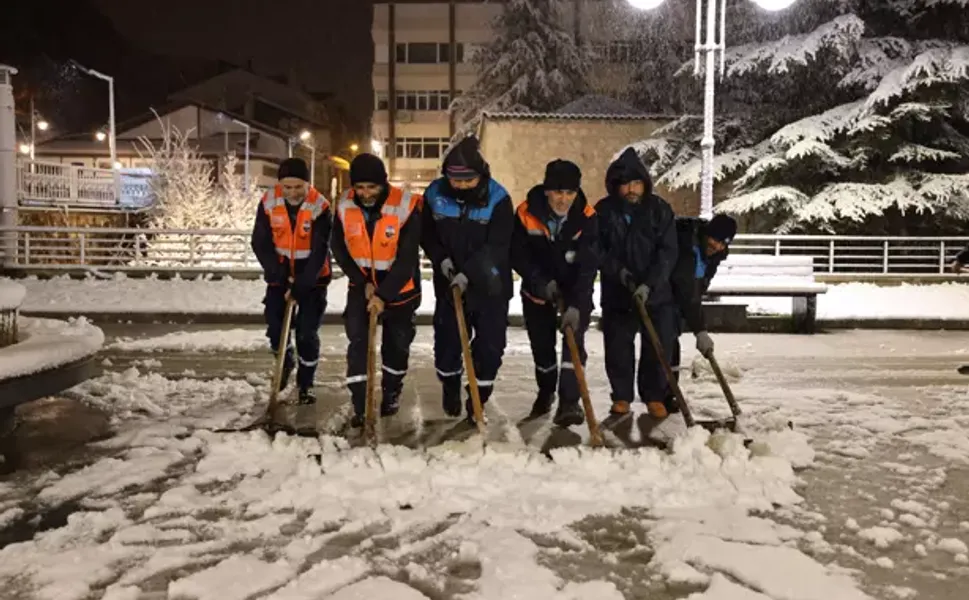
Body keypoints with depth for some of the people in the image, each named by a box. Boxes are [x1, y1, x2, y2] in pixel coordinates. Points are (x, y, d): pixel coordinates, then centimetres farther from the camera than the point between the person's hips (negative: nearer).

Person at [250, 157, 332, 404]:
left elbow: (320, 251, -21)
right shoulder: (269, 202, -11)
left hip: (312, 276, -2)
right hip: (280, 274, 3)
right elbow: (260, 243, -6)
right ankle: (285, 362, 33)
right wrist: (279, 274, -16)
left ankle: (306, 382, 16)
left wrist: (300, 287, -25)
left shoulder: (319, 206, -20)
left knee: (307, 333, -4)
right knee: (274, 327, 1)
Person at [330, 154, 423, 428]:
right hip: (362, 285, 2)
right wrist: (363, 282, -13)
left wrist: (384, 295, -26)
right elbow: (339, 250, -4)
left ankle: (392, 393, 34)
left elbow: (407, 258, -24)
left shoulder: (406, 207, -24)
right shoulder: (345, 206, -13)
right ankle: (360, 404, 2)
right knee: (357, 340, -6)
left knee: (397, 343, 12)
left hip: (400, 288, -2)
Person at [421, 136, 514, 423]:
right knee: (447, 339, 11)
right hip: (449, 283, 2)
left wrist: (468, 273, -27)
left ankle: (478, 400, 21)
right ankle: (450, 388, 37)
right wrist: (441, 259, -11)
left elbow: (496, 246, -20)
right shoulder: (435, 194, -6)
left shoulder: (498, 198, -15)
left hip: (490, 286, -2)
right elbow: (426, 234, 6)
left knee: (489, 344, 2)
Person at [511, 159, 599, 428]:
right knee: (541, 346, 13)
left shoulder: (586, 217, -22)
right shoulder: (526, 213, -19)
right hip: (537, 291, 1)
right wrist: (540, 281, -23)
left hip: (576, 291, -1)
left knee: (574, 343, -17)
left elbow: (588, 265, -27)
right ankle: (545, 393, 37)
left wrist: (575, 304, -37)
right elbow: (517, 255, -11)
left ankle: (569, 402, -14)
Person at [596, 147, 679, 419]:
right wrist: (618, 271, -19)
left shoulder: (660, 209, -6)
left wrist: (649, 283, -22)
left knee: (658, 347, 3)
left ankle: (654, 397, 20)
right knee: (618, 348, 5)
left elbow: (668, 252, -11)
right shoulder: (603, 211, -3)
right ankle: (621, 396, 22)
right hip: (616, 294, 1)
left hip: (656, 293, 0)